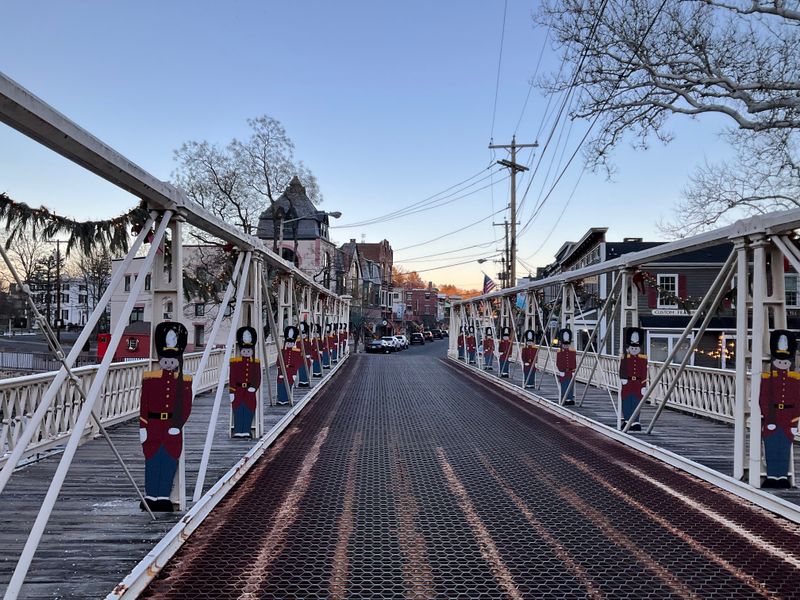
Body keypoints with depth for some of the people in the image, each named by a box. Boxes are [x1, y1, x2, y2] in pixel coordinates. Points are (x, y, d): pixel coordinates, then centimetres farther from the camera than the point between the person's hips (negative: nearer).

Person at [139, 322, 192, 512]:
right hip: (153, 426, 0)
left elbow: (186, 406, -1)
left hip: (173, 427, 0)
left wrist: (177, 425, -10)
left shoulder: (185, 381, 1)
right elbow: (143, 405, 0)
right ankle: (151, 496, 17)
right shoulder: (150, 378, 1)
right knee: (152, 461, 6)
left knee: (170, 461, 5)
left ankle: (164, 497, 15)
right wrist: (142, 427, -3)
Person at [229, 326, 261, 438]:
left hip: (250, 391, 2)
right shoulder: (235, 361, 0)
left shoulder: (256, 362, 6)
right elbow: (232, 378, -2)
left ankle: (246, 431, 10)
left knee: (249, 411, 2)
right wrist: (231, 392, -6)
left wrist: (254, 387, -9)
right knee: (238, 411, 0)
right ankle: (238, 431, 7)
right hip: (238, 390, -2)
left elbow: (258, 378, 6)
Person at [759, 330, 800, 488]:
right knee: (771, 450, 4)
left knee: (785, 450, 7)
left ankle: (783, 477, 16)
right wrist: (768, 419, -10)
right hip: (770, 420, -1)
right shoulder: (767, 378, -1)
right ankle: (771, 477, 13)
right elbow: (763, 400, -4)